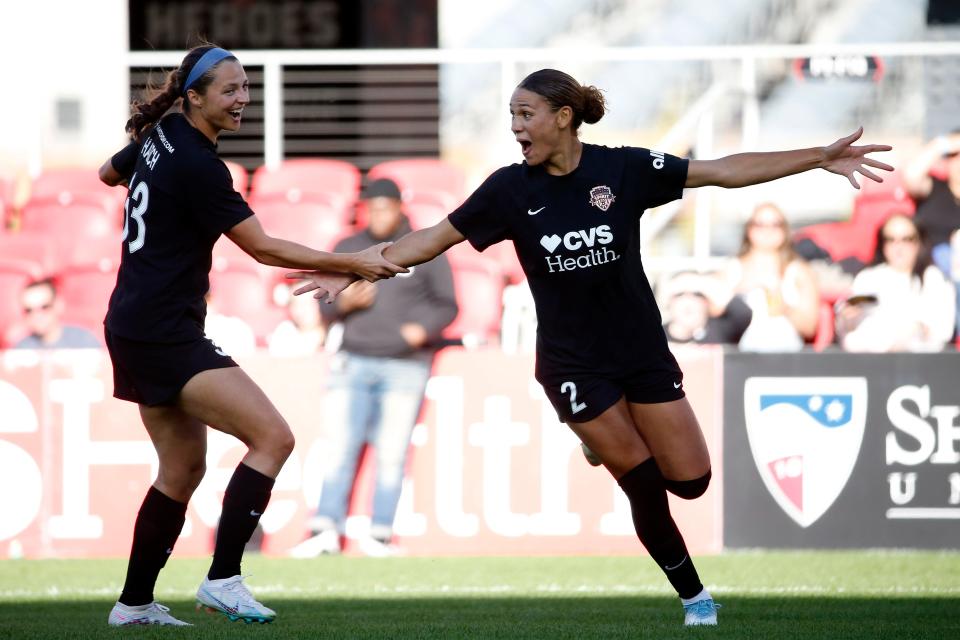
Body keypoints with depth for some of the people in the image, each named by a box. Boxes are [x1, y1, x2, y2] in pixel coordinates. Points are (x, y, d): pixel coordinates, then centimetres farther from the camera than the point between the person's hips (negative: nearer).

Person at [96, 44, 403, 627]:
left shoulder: (158, 136, 9)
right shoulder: (199, 167, -18)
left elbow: (110, 173, 30)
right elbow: (264, 248, -15)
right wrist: (351, 264, -11)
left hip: (135, 331, 10)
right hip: (165, 335, -10)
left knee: (183, 467, 15)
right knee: (273, 437, -16)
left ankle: (135, 603, 17)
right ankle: (223, 579, -18)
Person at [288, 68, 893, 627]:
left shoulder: (624, 168, -9)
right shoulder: (510, 189, -9)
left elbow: (724, 170, -6)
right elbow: (434, 238, -3)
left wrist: (820, 158, -9)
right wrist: (356, 270, -10)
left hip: (643, 351, 1)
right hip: (574, 364, -1)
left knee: (690, 480, -1)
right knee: (646, 487, -8)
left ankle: (615, 442, 30)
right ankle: (694, 598, 11)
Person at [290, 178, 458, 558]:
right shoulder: (346, 250, 13)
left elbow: (447, 305, 6)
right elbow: (326, 309, 14)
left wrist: (423, 328, -13)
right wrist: (345, 302, -8)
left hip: (405, 366, -2)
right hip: (354, 362, 2)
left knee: (391, 453, -6)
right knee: (340, 448, -5)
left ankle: (380, 534, -3)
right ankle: (326, 529, -6)